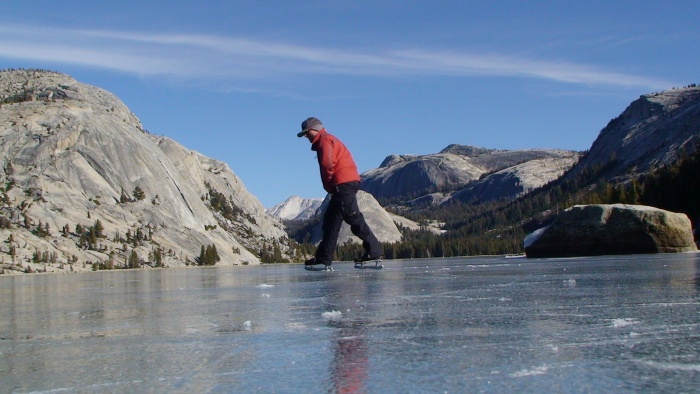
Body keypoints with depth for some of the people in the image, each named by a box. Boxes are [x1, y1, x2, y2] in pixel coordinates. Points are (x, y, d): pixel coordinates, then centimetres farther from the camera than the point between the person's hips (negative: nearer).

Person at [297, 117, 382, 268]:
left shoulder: (325, 140, -4)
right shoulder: (325, 141, 28)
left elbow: (327, 164, -18)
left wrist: (328, 186, -5)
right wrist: (330, 186, 10)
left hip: (343, 183, -11)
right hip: (347, 183, 11)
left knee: (353, 217, -11)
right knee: (331, 220, 11)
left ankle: (374, 249, -11)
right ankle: (324, 257, 13)